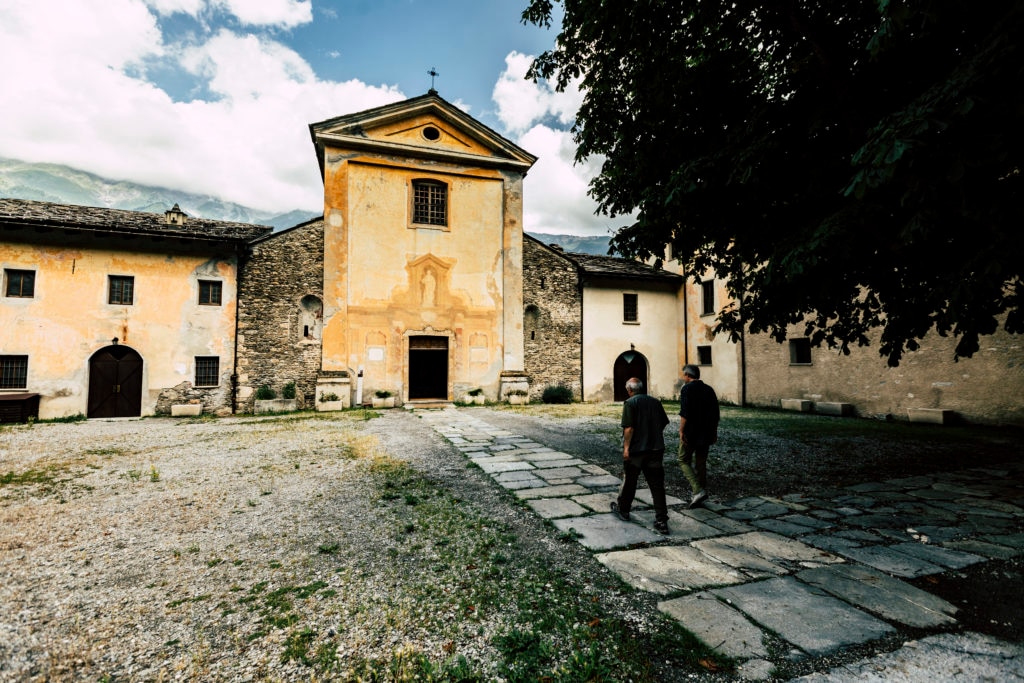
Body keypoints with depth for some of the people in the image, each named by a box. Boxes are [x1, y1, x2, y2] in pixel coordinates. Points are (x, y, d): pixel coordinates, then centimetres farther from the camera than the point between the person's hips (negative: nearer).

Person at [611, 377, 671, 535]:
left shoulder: (630, 403, -10)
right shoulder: (656, 402, 7)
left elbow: (629, 428, -17)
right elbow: (663, 424, 13)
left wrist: (626, 448, -13)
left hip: (636, 450, -4)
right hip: (656, 449, 4)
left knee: (629, 481, 14)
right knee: (657, 485, 5)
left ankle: (623, 510, 32)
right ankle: (662, 521, 3)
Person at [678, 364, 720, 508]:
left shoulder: (687, 389, -10)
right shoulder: (709, 389, 10)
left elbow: (684, 413, -19)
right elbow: (716, 414, 12)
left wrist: (681, 431, -16)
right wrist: (714, 432, 19)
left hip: (690, 433, -6)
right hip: (706, 434, 6)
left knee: (684, 461, 3)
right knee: (701, 463, 14)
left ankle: (698, 490, -11)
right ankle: (702, 492, 20)